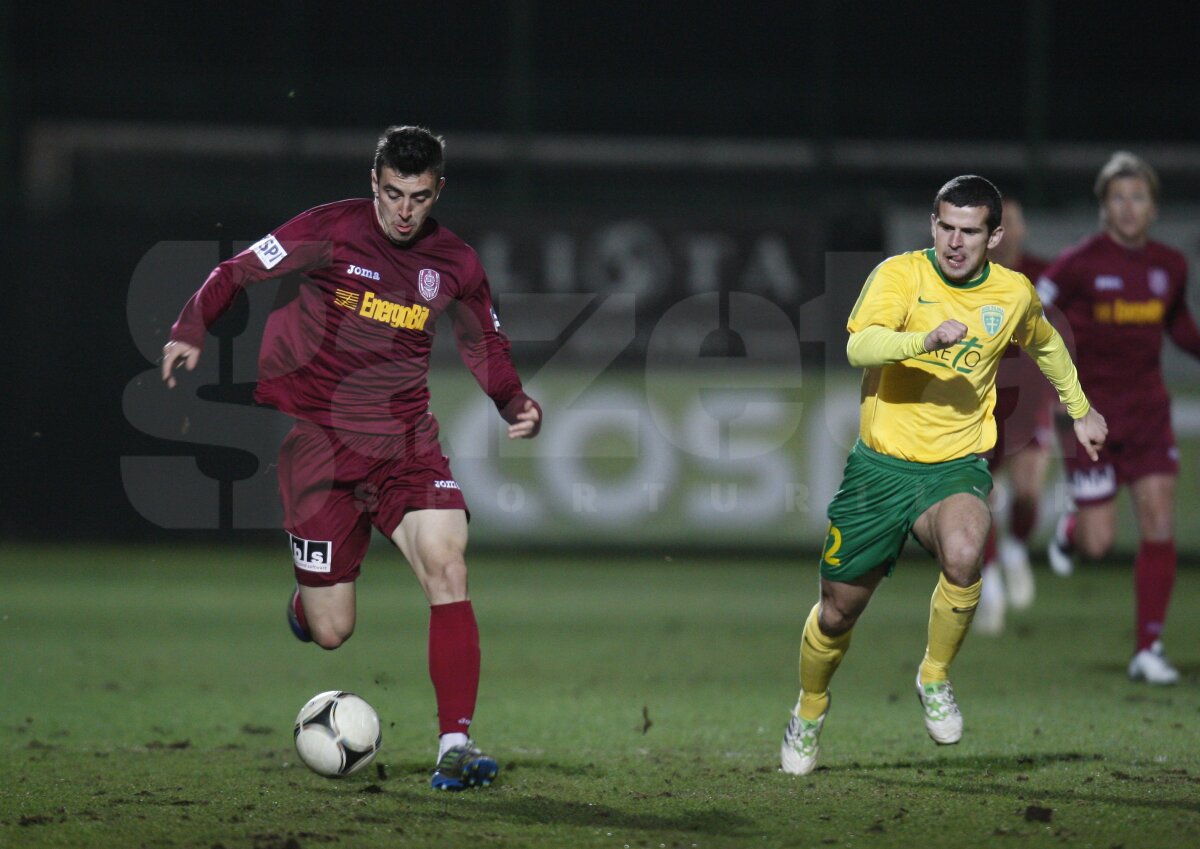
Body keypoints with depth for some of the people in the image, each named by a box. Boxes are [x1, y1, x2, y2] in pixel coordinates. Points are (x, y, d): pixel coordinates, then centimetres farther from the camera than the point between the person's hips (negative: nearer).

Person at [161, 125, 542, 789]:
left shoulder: (454, 264, 3)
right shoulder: (328, 233, -7)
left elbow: (486, 347, 16)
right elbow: (236, 274, 0)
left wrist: (516, 405, -2)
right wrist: (190, 330, -15)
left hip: (405, 440, 2)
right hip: (317, 436, -2)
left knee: (446, 564, -23)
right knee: (330, 633, -2)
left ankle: (455, 747, -22)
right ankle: (306, 600, 38)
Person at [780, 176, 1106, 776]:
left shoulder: (1014, 294, 1)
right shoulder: (900, 275, -10)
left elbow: (1046, 345, 25)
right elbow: (859, 346, -28)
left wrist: (1081, 411, 34)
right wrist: (926, 339, -44)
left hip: (957, 468, 1)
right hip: (880, 464, -1)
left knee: (962, 555, -33)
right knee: (838, 610, 7)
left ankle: (935, 677, -7)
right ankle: (810, 709, 39)